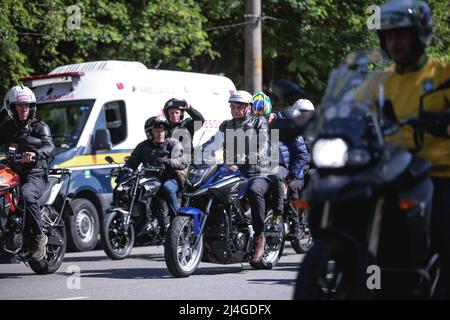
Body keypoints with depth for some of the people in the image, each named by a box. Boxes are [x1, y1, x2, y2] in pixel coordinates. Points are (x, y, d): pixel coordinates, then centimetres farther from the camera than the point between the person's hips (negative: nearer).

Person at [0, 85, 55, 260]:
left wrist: (35, 154, -33)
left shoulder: (39, 126, 5)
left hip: (34, 175, -5)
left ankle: (39, 236, -24)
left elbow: (49, 147, -12)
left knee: (27, 194, -36)